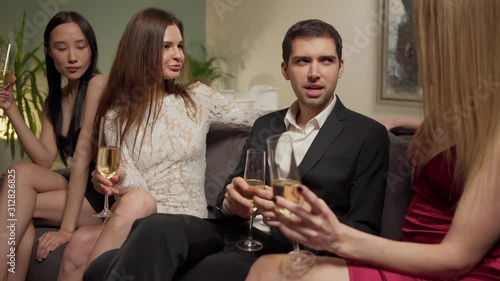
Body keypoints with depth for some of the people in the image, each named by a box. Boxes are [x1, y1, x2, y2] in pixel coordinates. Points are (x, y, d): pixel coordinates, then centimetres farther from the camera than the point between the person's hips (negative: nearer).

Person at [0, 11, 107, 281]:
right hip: (83, 192, 6)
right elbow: (45, 159, 0)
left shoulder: (98, 84, -11)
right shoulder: (54, 99, 12)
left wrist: (67, 228, -22)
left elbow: (83, 155, -18)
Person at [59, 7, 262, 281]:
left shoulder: (198, 97, 7)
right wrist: (116, 181, -27)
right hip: (136, 217, 0)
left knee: (136, 202, -33)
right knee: (78, 246, -33)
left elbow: (249, 118, 18)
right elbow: (135, 186, -4)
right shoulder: (117, 114, 3)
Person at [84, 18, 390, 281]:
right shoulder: (265, 125, 19)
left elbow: (364, 233, -2)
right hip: (233, 233, 5)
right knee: (158, 228, -30)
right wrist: (230, 201, -8)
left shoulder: (368, 135, 3)